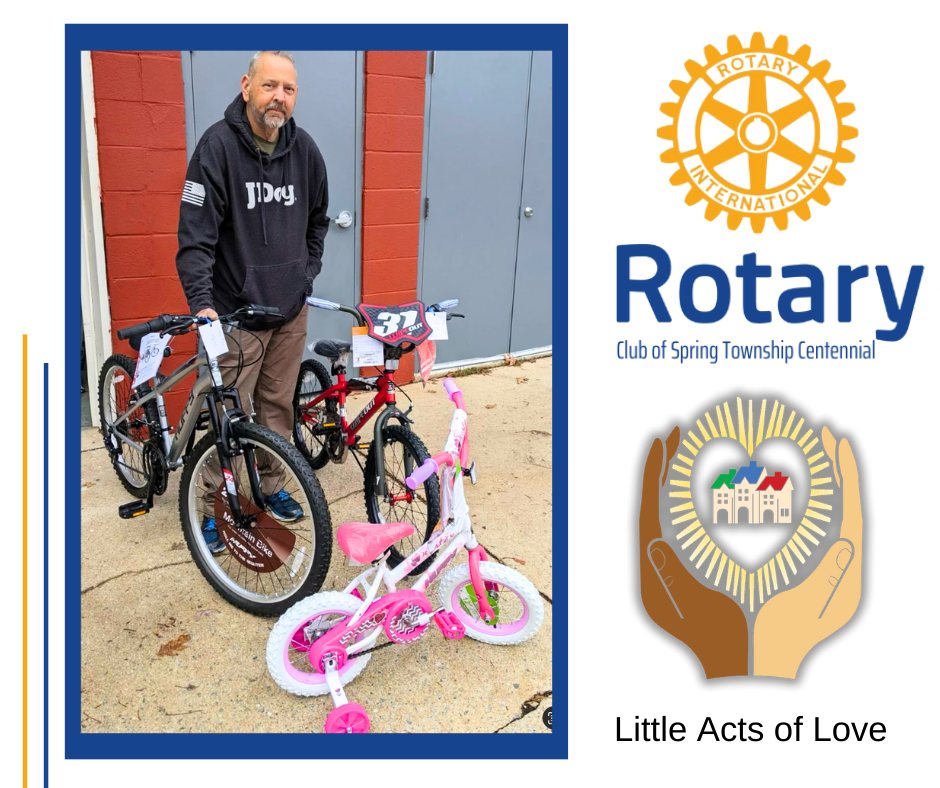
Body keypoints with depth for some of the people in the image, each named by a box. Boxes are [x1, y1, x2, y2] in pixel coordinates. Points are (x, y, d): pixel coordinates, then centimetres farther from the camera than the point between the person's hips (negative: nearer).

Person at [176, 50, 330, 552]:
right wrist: (201, 301, -23)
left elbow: (317, 219, 20)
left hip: (291, 310, 5)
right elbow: (196, 233, -15)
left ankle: (269, 487, 31)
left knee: (278, 405, 14)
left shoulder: (304, 148, 4)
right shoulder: (218, 145, -11)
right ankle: (218, 505, 16)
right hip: (237, 311, -4)